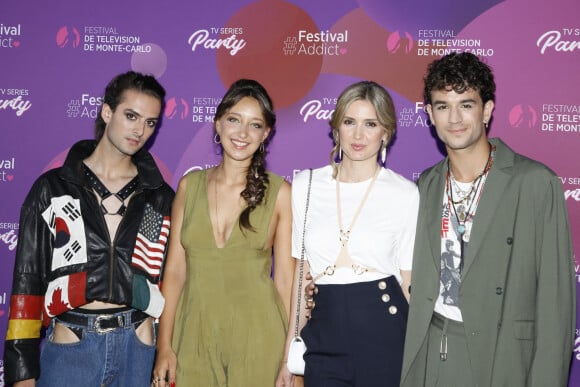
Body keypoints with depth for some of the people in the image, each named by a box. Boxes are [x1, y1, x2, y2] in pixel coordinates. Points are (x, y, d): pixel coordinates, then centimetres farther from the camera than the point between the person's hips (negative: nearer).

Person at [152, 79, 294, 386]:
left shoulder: (279, 192, -5)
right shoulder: (189, 185, 2)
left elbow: (285, 279, -3)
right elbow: (175, 269, 3)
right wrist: (164, 346, -1)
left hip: (257, 338, -2)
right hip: (194, 335, 2)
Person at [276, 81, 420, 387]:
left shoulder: (406, 194, -3)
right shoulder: (304, 186, 3)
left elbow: (409, 280, 2)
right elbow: (300, 272, 7)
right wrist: (289, 351, 6)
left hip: (384, 333, -2)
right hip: (323, 335, 2)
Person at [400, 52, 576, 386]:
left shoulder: (537, 183, -10)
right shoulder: (426, 186, 5)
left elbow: (556, 299, -10)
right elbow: (420, 283, 10)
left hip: (501, 357, -4)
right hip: (429, 355, 4)